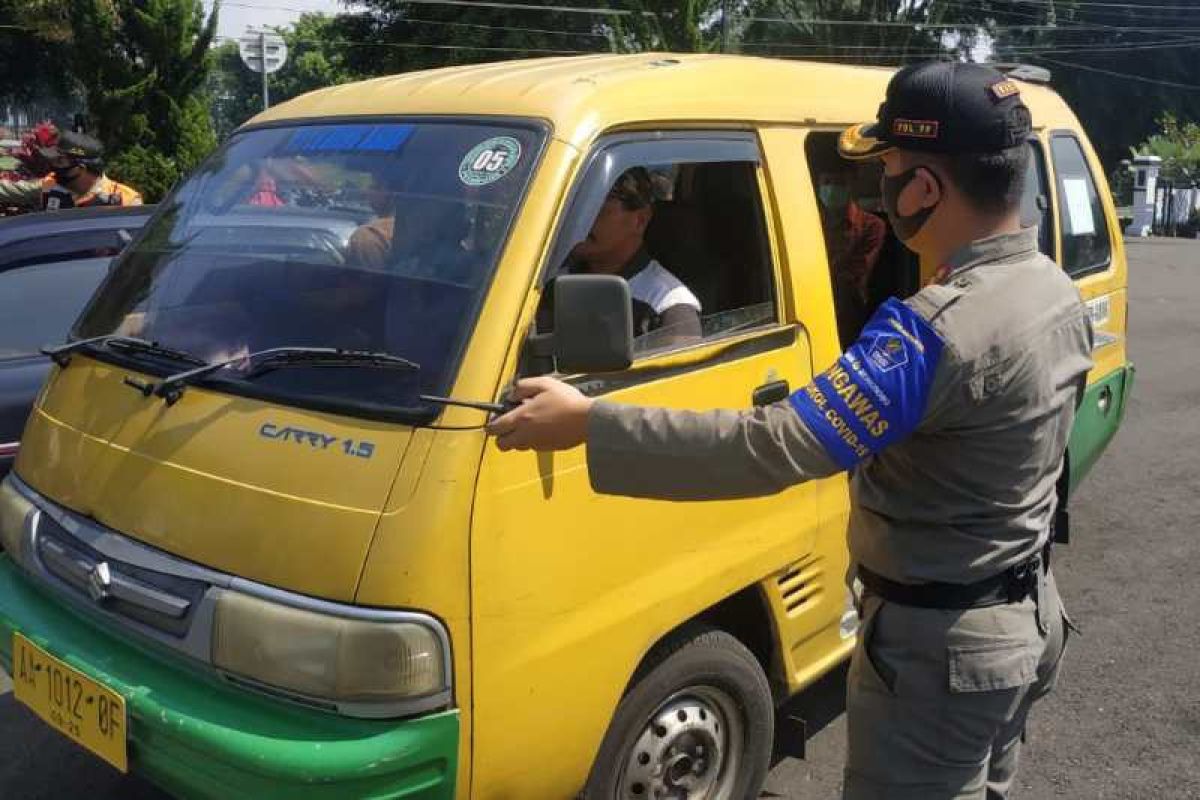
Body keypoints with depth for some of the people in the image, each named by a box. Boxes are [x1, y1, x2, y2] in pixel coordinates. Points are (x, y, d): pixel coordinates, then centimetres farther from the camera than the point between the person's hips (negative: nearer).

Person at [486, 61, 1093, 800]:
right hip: (1029, 615, 9)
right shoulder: (1057, 293, 2)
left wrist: (588, 423, -33)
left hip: (944, 647, -9)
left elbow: (776, 449, -36)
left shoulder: (941, 328, -30)